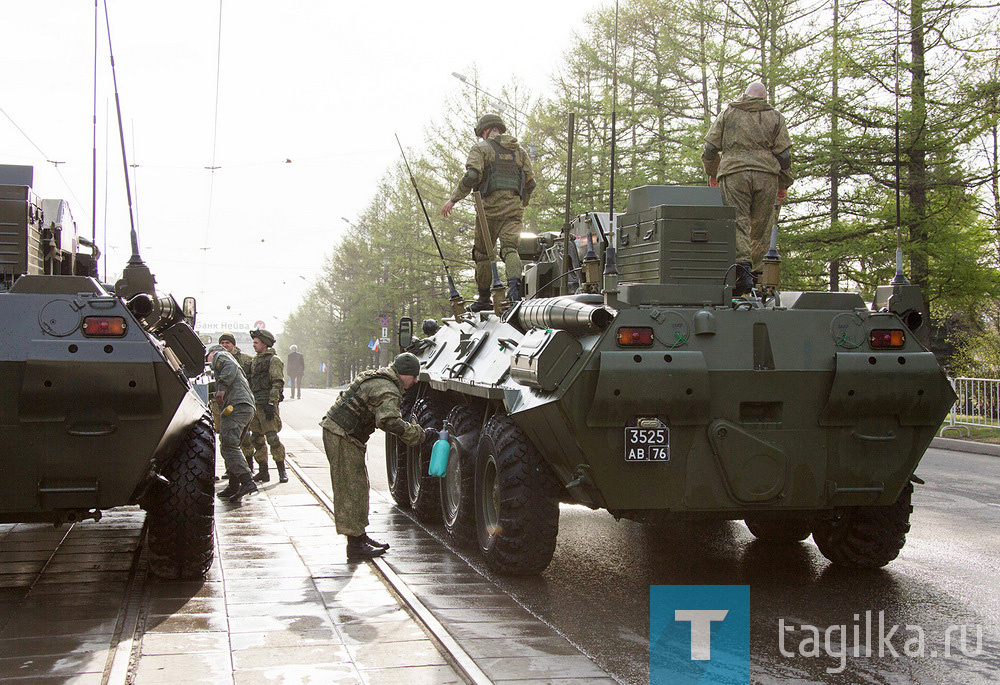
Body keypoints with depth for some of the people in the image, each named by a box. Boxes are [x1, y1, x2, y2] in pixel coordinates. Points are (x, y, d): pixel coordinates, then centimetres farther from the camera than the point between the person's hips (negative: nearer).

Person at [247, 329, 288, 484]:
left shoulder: (274, 360, -6)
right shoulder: (255, 361, 20)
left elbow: (278, 383, -13)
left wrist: (271, 403, -20)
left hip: (267, 405, -8)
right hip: (254, 405, 8)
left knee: (272, 437, -11)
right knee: (256, 439, 8)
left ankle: (282, 471, -6)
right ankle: (263, 472, 13)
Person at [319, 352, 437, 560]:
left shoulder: (377, 377, 15)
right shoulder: (387, 390, -18)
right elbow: (390, 422, -32)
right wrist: (421, 434, -27)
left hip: (338, 432, 11)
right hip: (341, 436, -11)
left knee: (359, 486, 17)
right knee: (352, 488, -7)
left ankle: (360, 535, 26)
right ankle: (355, 545, -3)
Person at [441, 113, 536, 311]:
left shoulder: (481, 148, 6)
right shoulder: (519, 150, 20)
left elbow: (472, 176, -9)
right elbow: (530, 182, 17)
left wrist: (453, 199, -4)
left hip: (491, 205, -3)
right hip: (514, 206, 3)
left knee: (483, 251, 7)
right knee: (510, 247, -8)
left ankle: (484, 299, 8)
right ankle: (514, 283, -38)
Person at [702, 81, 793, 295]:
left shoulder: (728, 113, 16)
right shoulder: (775, 117, 16)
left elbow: (711, 147, 12)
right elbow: (784, 153, 10)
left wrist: (712, 173, 27)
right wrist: (784, 184, 17)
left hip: (734, 173, -1)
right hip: (766, 174, 1)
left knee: (738, 221, -8)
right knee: (761, 226, 6)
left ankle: (742, 265, -29)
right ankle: (758, 271, 4)